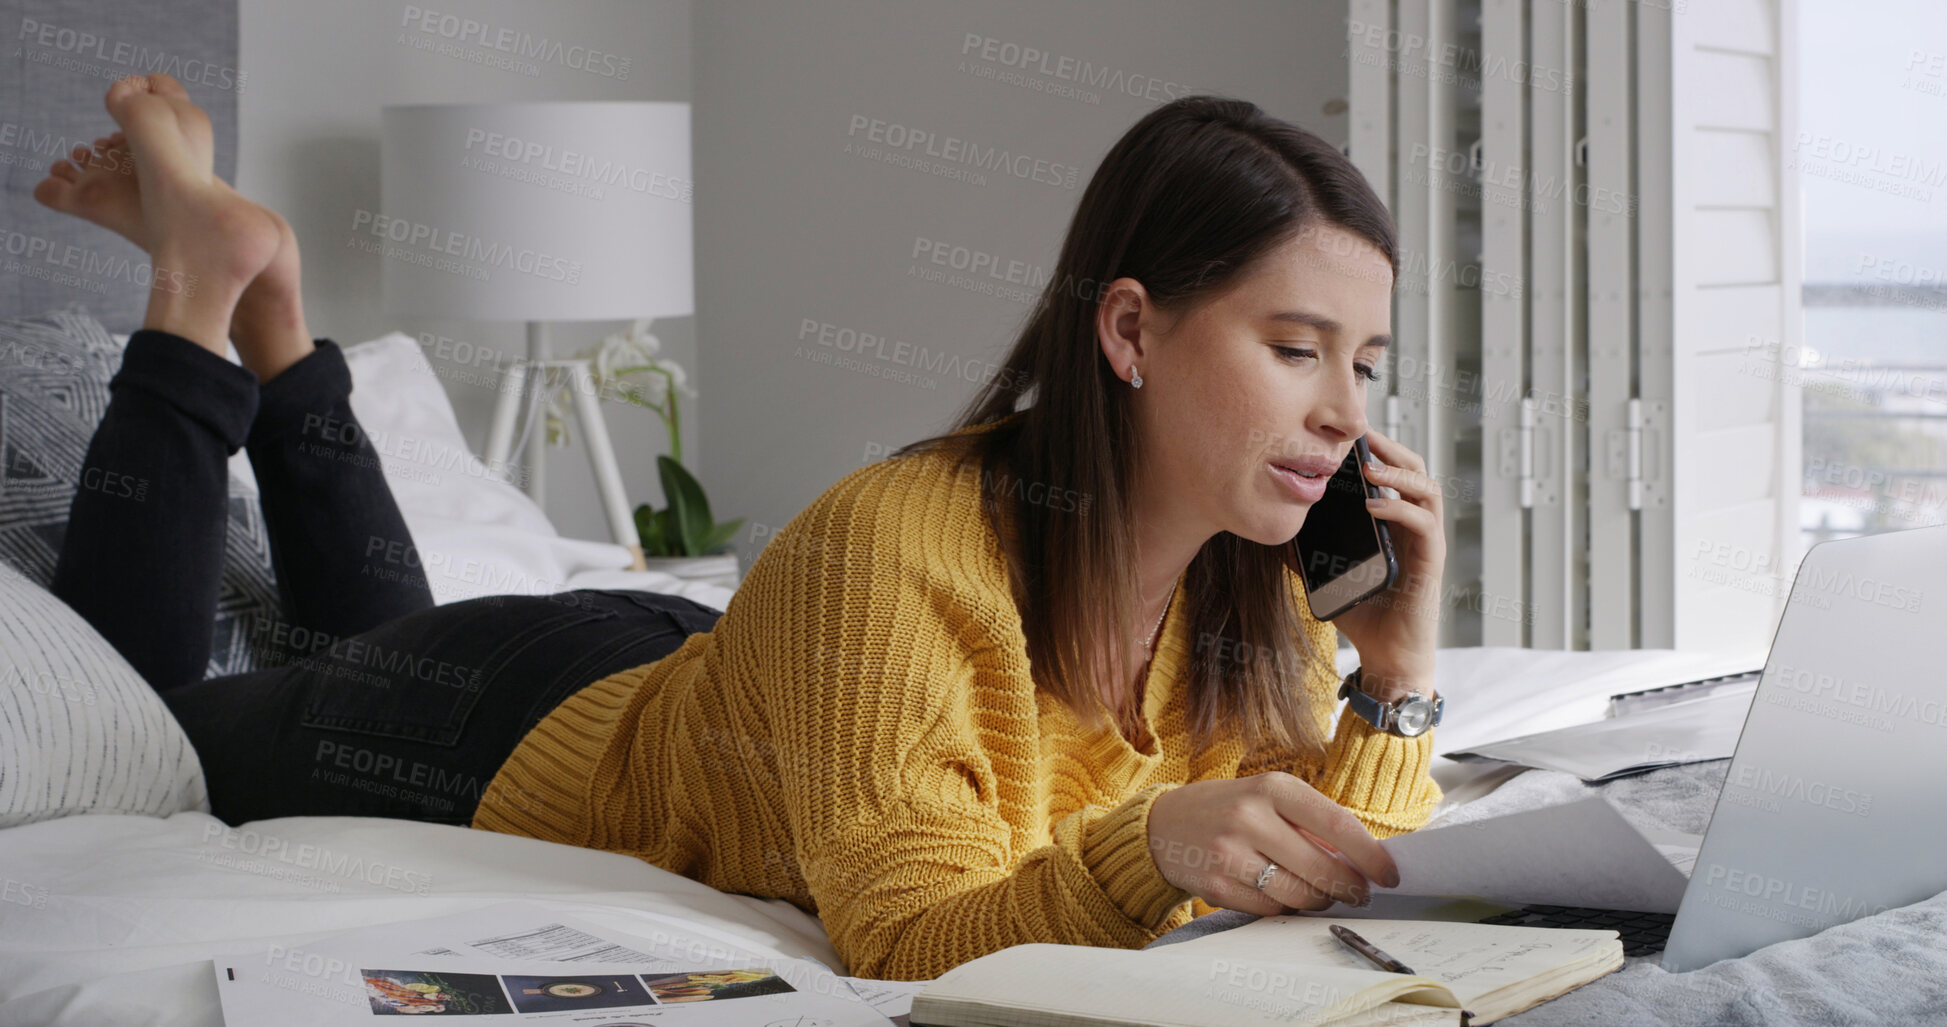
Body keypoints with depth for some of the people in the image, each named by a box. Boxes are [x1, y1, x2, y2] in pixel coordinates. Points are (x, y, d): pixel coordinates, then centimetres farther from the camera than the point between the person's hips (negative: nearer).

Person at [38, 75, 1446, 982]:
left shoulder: (1252, 590, -21)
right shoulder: (893, 555, -42)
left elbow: (1329, 880, -17)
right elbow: (907, 940, -43)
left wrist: (1400, 676, -32)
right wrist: (1146, 847, -59)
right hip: (515, 731, -6)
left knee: (380, 642, 37)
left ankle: (267, 318, 41)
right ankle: (211, 283, 24)